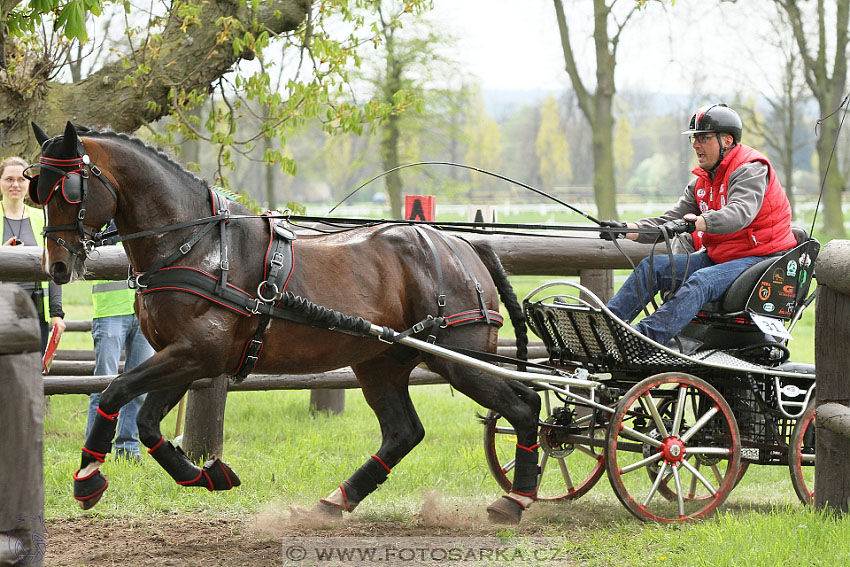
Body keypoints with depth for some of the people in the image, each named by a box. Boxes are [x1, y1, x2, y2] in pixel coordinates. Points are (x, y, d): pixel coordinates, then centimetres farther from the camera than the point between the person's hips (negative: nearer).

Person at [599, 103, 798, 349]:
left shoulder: (750, 170, -13)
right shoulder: (702, 181, 13)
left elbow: (740, 213, -32)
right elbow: (669, 222, 8)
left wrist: (692, 223, -47)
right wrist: (626, 229, -9)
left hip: (758, 258, -9)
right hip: (718, 256, 9)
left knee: (701, 282, -34)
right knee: (652, 266, -6)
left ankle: (644, 336, -49)